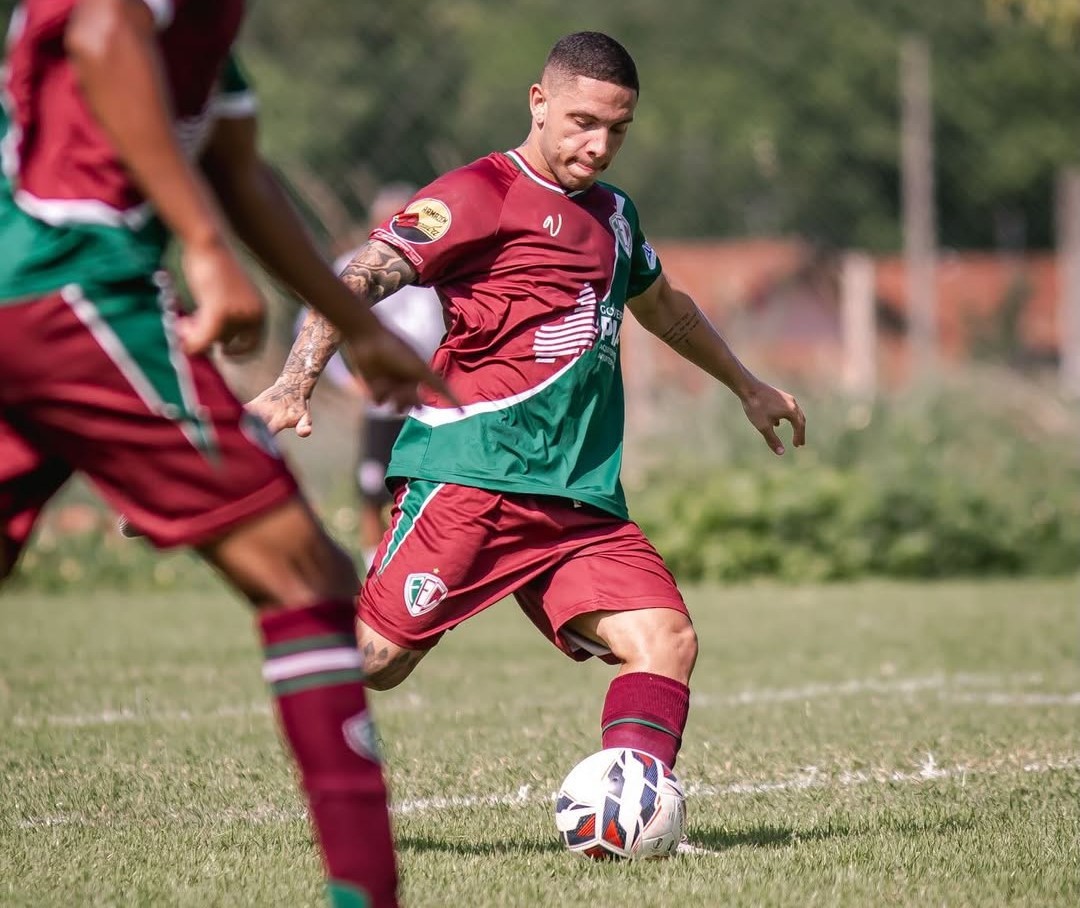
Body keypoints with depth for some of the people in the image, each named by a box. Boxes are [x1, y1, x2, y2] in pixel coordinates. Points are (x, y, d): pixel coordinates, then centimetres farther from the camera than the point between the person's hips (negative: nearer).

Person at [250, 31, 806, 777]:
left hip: (583, 501, 7)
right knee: (375, 658, -12)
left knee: (666, 640, -14)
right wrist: (295, 385, -26)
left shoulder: (612, 213, 23)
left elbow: (663, 306, 43)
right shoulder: (482, 194, -2)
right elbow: (361, 280, -11)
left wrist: (747, 387, 54)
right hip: (470, 472, -7)